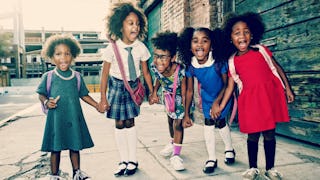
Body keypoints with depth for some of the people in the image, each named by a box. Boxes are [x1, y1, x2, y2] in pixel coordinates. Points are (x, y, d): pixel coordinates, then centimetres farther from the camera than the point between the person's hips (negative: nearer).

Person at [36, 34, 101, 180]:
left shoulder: (77, 77, 3)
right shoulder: (48, 77, -3)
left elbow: (84, 95, 9)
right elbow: (41, 94, 5)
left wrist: (97, 105, 3)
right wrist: (46, 102, -16)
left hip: (74, 117, 2)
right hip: (56, 118, -1)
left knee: (75, 146, 11)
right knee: (55, 148, 9)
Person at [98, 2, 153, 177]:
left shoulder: (141, 47, -12)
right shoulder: (112, 48, -18)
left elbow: (146, 72, -2)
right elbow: (105, 74, -12)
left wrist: (152, 93, 2)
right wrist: (103, 98, -11)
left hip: (133, 86, 1)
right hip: (116, 86, -1)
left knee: (130, 122, 5)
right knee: (119, 124, 4)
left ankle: (132, 160, 19)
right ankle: (123, 161, 18)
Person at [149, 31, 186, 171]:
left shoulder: (180, 71, -40)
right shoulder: (154, 67, -27)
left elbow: (184, 95, -29)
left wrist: (186, 114, -23)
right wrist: (154, 92, -11)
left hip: (179, 96, -5)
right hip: (167, 95, 5)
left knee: (178, 124, -5)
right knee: (170, 120, 21)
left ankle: (176, 154, 12)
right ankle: (173, 143, 46)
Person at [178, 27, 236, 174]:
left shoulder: (219, 62, -32)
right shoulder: (191, 66, -22)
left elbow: (226, 84, -17)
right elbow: (189, 91, -12)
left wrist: (217, 102, -25)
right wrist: (186, 115, -9)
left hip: (222, 96, -3)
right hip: (207, 97, 3)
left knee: (220, 122, 1)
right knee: (208, 124, 1)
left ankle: (229, 149, 33)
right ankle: (212, 159, 17)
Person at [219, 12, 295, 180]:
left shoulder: (262, 51, 2)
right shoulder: (233, 62, 2)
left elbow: (277, 68, 10)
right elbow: (230, 87, 5)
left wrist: (287, 89, 7)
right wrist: (220, 107, 2)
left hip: (270, 97, 1)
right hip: (250, 100, 0)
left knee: (269, 135, 8)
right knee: (253, 136, 6)